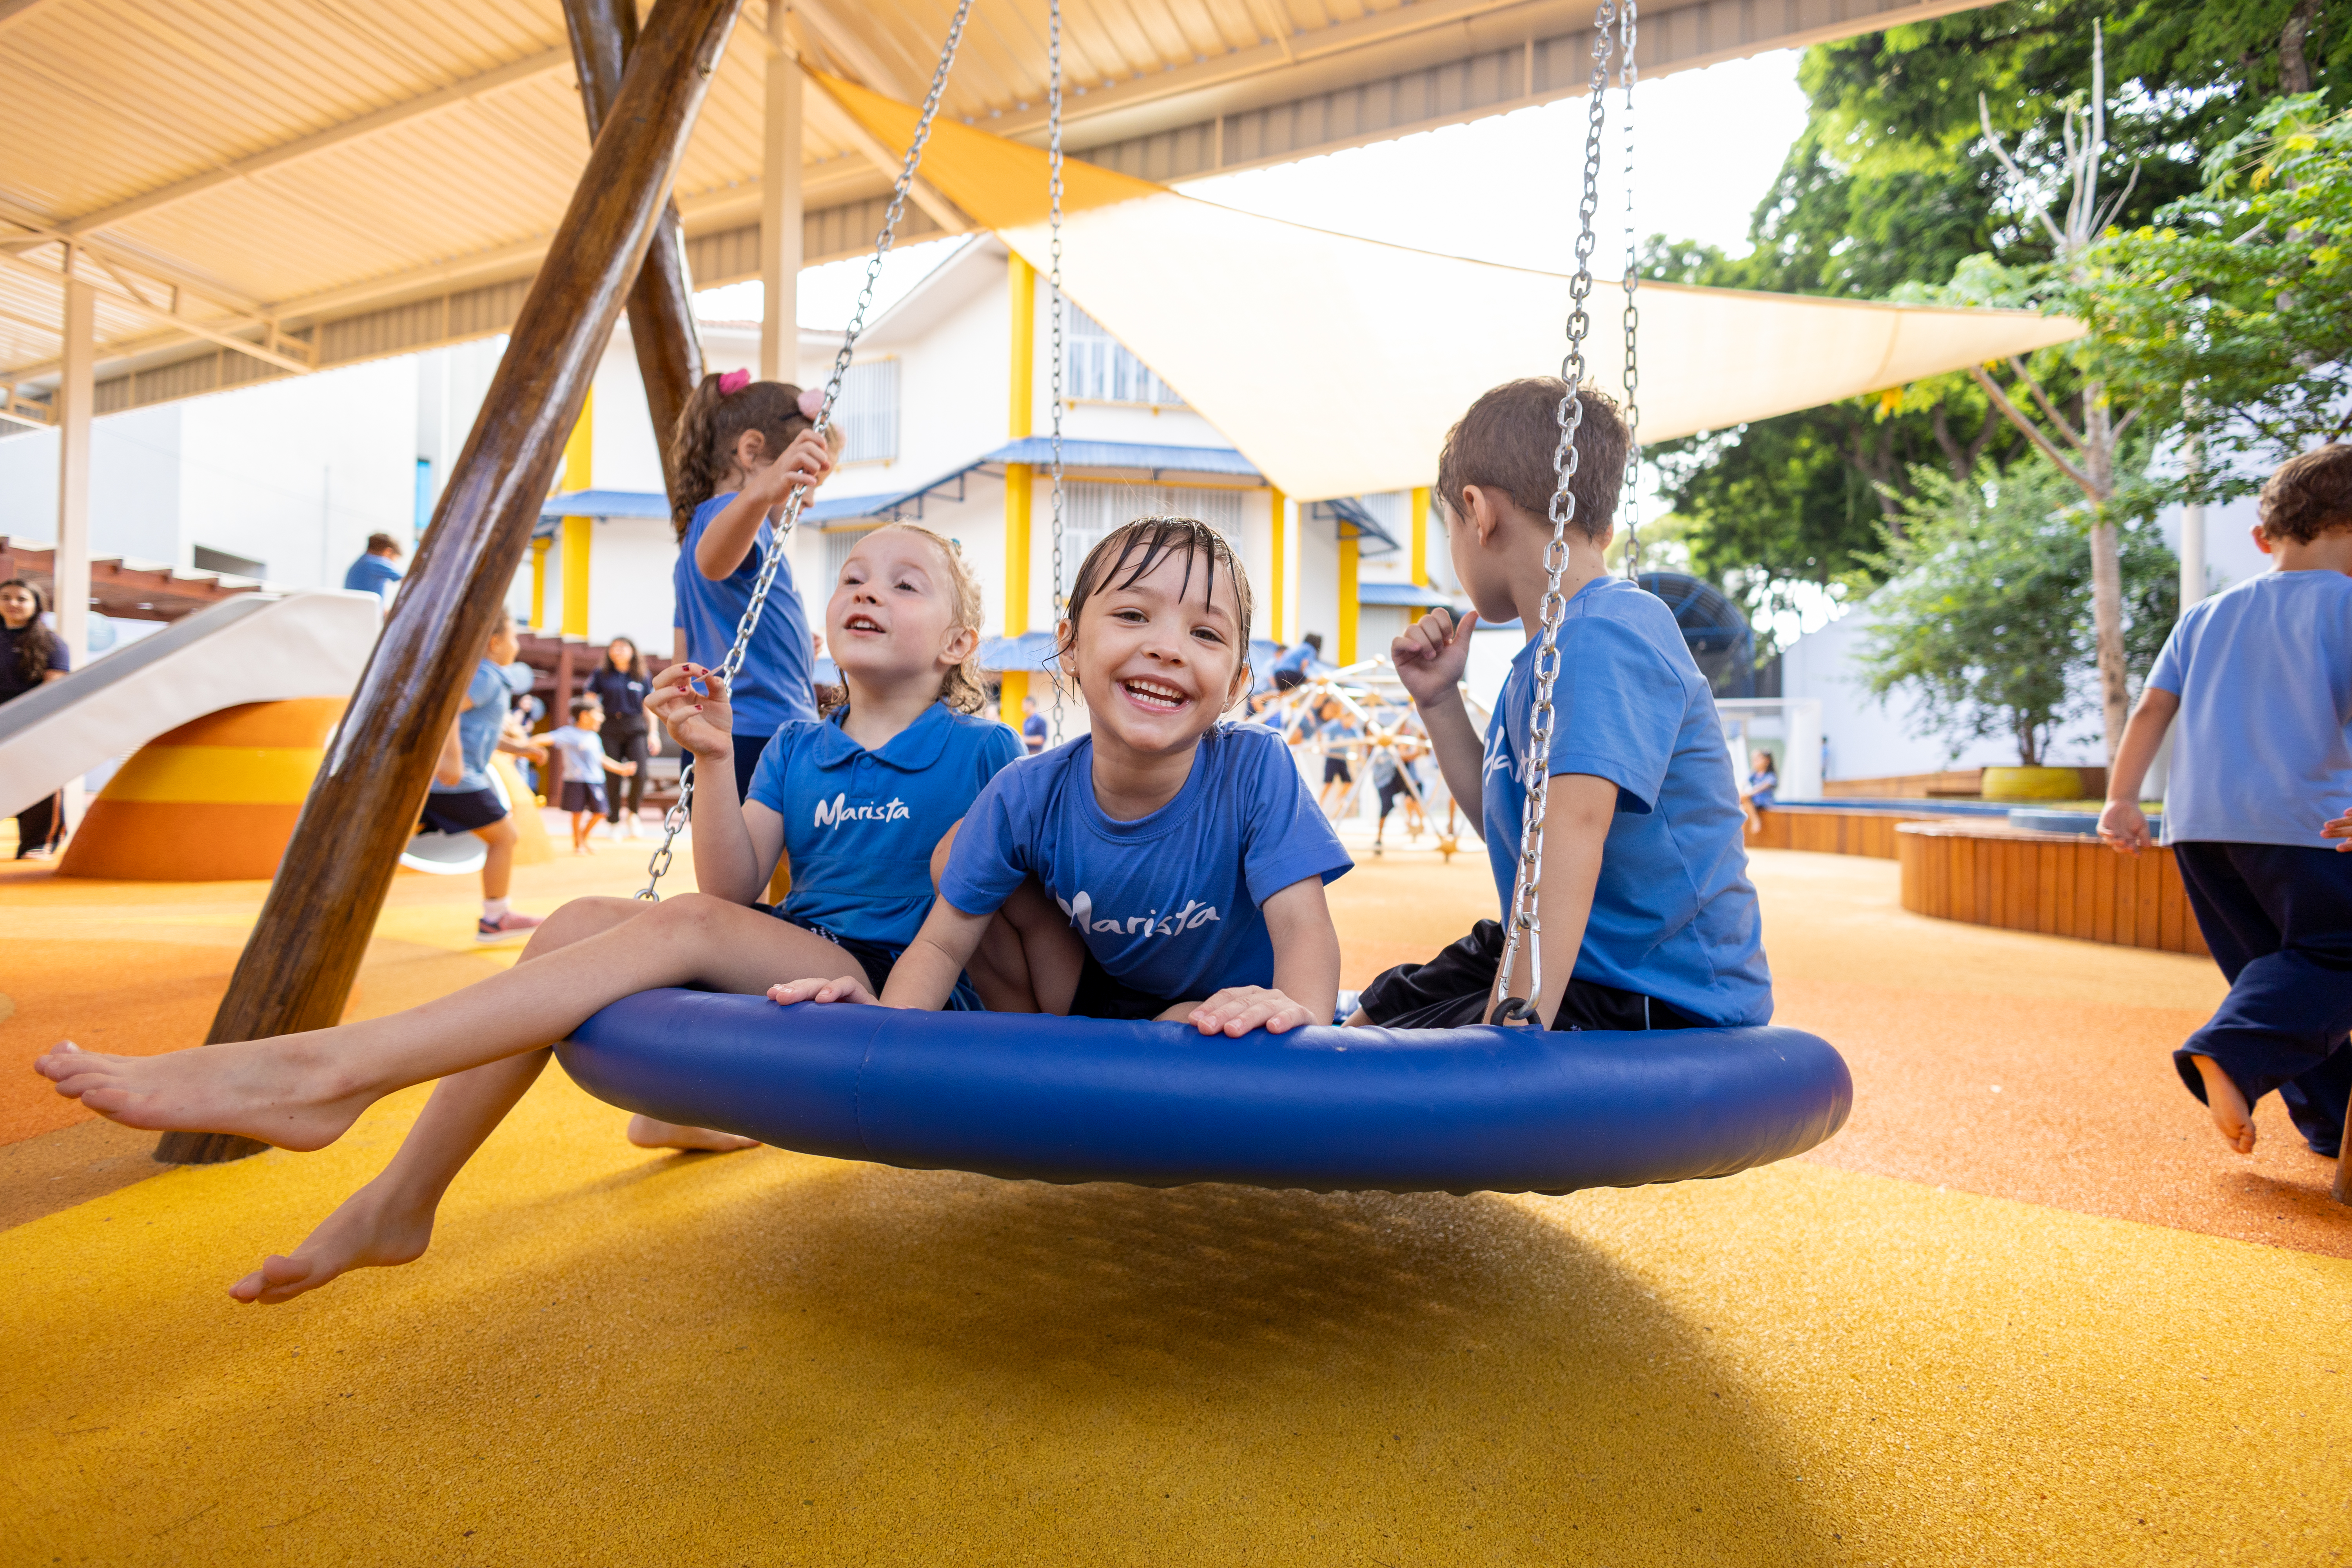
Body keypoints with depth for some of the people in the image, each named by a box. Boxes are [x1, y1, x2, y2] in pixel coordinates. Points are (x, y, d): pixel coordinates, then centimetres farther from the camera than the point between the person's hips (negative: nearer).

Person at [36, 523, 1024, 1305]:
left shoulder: (982, 751, 1)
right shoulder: (796, 750, 14)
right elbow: (737, 887, 3)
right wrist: (715, 759, -8)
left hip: (906, 990, -5)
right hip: (787, 972, 5)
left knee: (685, 926, -28)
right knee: (580, 921, -15)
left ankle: (328, 1070, -27)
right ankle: (400, 1203, -7)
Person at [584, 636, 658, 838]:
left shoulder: (643, 677, 9)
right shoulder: (601, 675, 7)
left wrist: (653, 733, 7)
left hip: (636, 729, 0)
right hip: (610, 729, 0)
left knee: (639, 774, -16)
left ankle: (632, 813, 9)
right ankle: (615, 823, 12)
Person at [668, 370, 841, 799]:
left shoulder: (698, 523, 23)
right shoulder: (731, 510, -7)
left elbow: (686, 661, 27)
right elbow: (713, 559, -35)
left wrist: (789, 654, 37)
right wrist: (761, 494, -53)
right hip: (764, 740, -10)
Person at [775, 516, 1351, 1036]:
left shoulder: (1256, 769, -26)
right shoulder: (1026, 796, -18)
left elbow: (1303, 928, -32)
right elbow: (943, 942, -13)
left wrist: (1298, 1010, -55)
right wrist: (891, 1016, -35)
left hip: (1217, 1013, -2)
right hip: (1091, 1002, 3)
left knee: (1197, 1027, -38)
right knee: (957, 853, -10)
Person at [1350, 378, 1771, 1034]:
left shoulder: (1610, 636, -22)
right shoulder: (1542, 655, 9)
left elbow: (1575, 823, -35)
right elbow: (1511, 823, 18)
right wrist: (1439, 703, 10)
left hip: (1660, 1002, -9)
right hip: (1582, 962, 10)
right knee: (1363, 1023, 16)